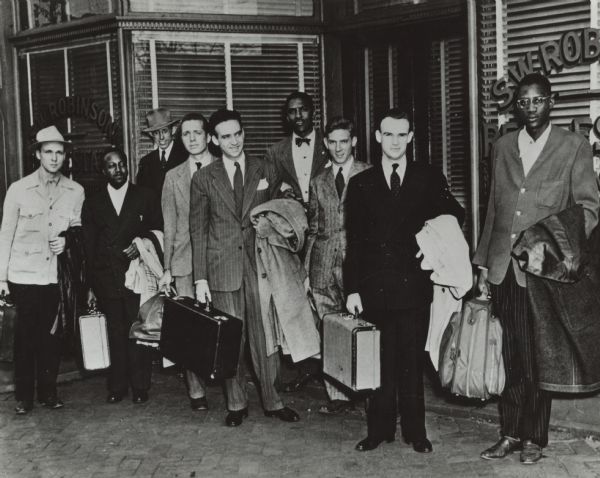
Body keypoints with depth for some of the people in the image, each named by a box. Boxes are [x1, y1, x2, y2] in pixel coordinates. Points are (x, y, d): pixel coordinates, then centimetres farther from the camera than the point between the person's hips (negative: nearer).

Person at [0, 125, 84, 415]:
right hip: (24, 275, -1)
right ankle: (24, 396, 15)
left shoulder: (75, 191, 1)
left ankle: (48, 391, 21)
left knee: (51, 336, 6)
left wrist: (67, 241, -9)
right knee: (25, 337, 3)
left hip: (57, 275, 2)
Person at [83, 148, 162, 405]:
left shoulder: (145, 197, 6)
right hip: (107, 281, 1)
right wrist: (91, 286, 7)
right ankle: (117, 386, 15)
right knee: (115, 334, 4)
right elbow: (89, 247, 10)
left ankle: (140, 386, 11)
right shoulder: (93, 203, 11)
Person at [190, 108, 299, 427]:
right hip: (222, 269, -1)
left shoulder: (265, 171, 8)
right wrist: (200, 278, -1)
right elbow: (198, 230, 5)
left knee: (265, 335, 3)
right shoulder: (203, 179, 4)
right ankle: (236, 404, 17)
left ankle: (272, 401, 16)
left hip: (259, 264, 1)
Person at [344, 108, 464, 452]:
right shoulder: (361, 184, 8)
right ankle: (380, 429, 16)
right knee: (378, 362, 5)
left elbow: (454, 215, 13)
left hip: (415, 285, 0)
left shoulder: (430, 179, 7)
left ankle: (415, 431, 16)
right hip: (374, 287, 1)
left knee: (412, 360, 5)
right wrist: (353, 289, -1)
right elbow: (354, 241, 5)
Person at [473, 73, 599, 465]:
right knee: (510, 357, 8)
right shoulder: (502, 147, 14)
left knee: (537, 358, 3)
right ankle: (511, 433, 18)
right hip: (503, 268, 3)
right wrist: (483, 263, 13)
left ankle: (535, 438, 16)